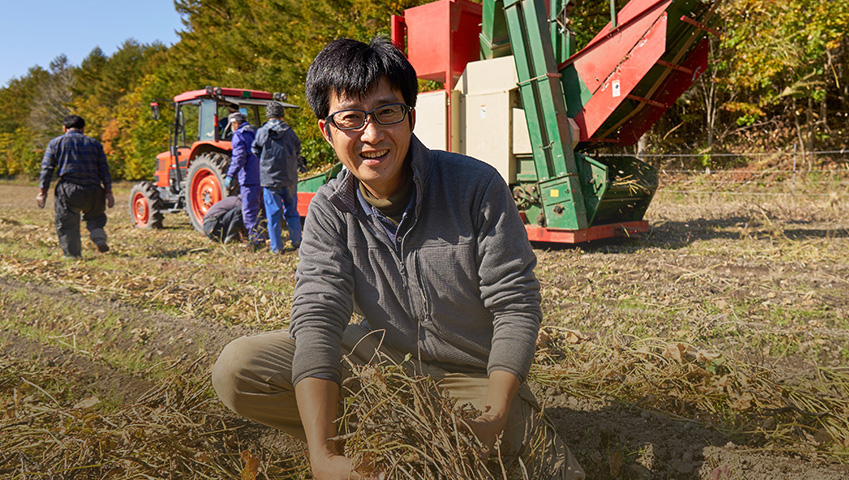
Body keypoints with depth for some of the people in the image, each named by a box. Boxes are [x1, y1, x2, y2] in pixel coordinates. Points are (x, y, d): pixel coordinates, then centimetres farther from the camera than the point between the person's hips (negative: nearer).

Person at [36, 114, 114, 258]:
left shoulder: (55, 143, 10)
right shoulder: (94, 143, 14)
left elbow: (47, 169, 4)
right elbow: (104, 170, 8)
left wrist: (42, 192, 5)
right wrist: (108, 192, 7)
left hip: (68, 190, -2)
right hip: (93, 190, 2)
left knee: (67, 224, 8)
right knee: (96, 216, 22)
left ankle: (72, 254, 8)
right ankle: (99, 236, -5)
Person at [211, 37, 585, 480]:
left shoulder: (477, 187, -18)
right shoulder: (329, 212, -10)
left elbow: (516, 305, -15)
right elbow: (317, 316, -21)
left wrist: (493, 424, -26)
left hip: (474, 373, -1)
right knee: (236, 368, -15)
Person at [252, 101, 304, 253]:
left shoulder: (261, 133, -4)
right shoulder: (290, 133, -1)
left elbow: (255, 154, 4)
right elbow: (298, 156, 8)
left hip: (269, 179, -1)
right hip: (290, 180, 2)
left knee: (273, 214, 4)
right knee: (292, 212, 14)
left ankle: (276, 247, 8)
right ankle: (296, 242, 20)